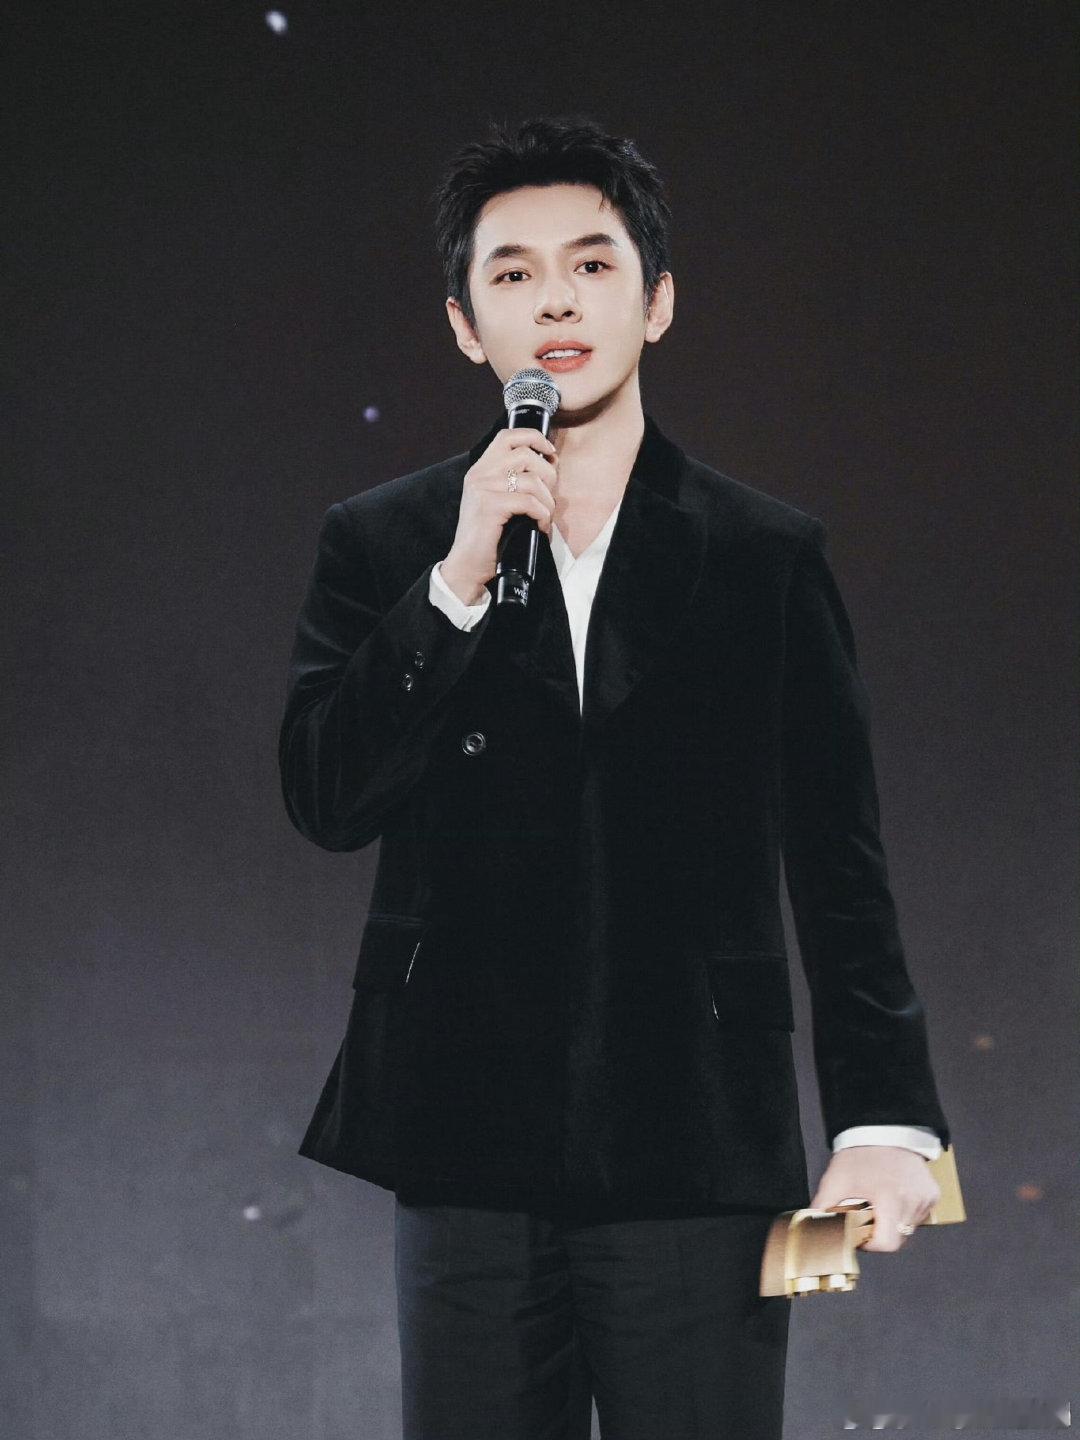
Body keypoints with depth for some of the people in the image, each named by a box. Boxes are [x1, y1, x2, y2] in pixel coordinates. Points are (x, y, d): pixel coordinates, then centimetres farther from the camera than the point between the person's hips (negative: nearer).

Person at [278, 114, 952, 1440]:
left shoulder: (768, 558, 6)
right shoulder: (383, 546, 8)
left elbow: (839, 869, 4)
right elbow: (326, 798, -4)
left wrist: (884, 1120, -4)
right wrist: (459, 580, -13)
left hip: (699, 1159, -1)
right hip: (470, 1160, 1)